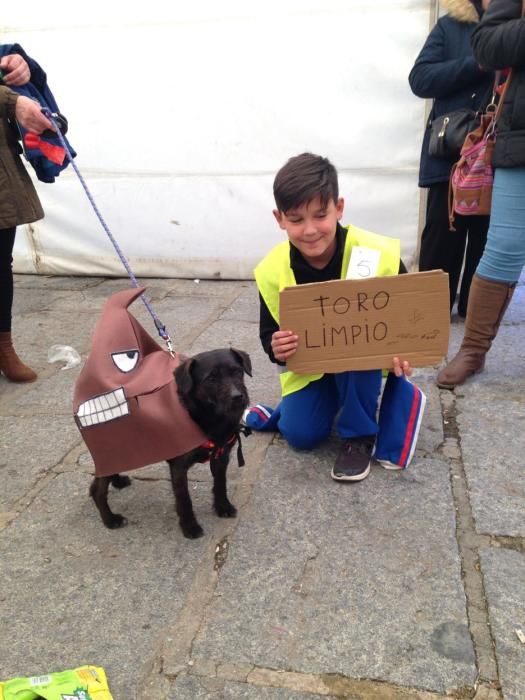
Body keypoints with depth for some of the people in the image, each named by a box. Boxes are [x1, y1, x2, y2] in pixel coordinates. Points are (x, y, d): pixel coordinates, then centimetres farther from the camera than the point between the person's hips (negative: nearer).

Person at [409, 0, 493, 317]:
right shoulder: (451, 26, 8)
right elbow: (420, 78, -4)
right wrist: (478, 64, -13)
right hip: (452, 155, -2)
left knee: (489, 239, 6)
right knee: (443, 239, 1)